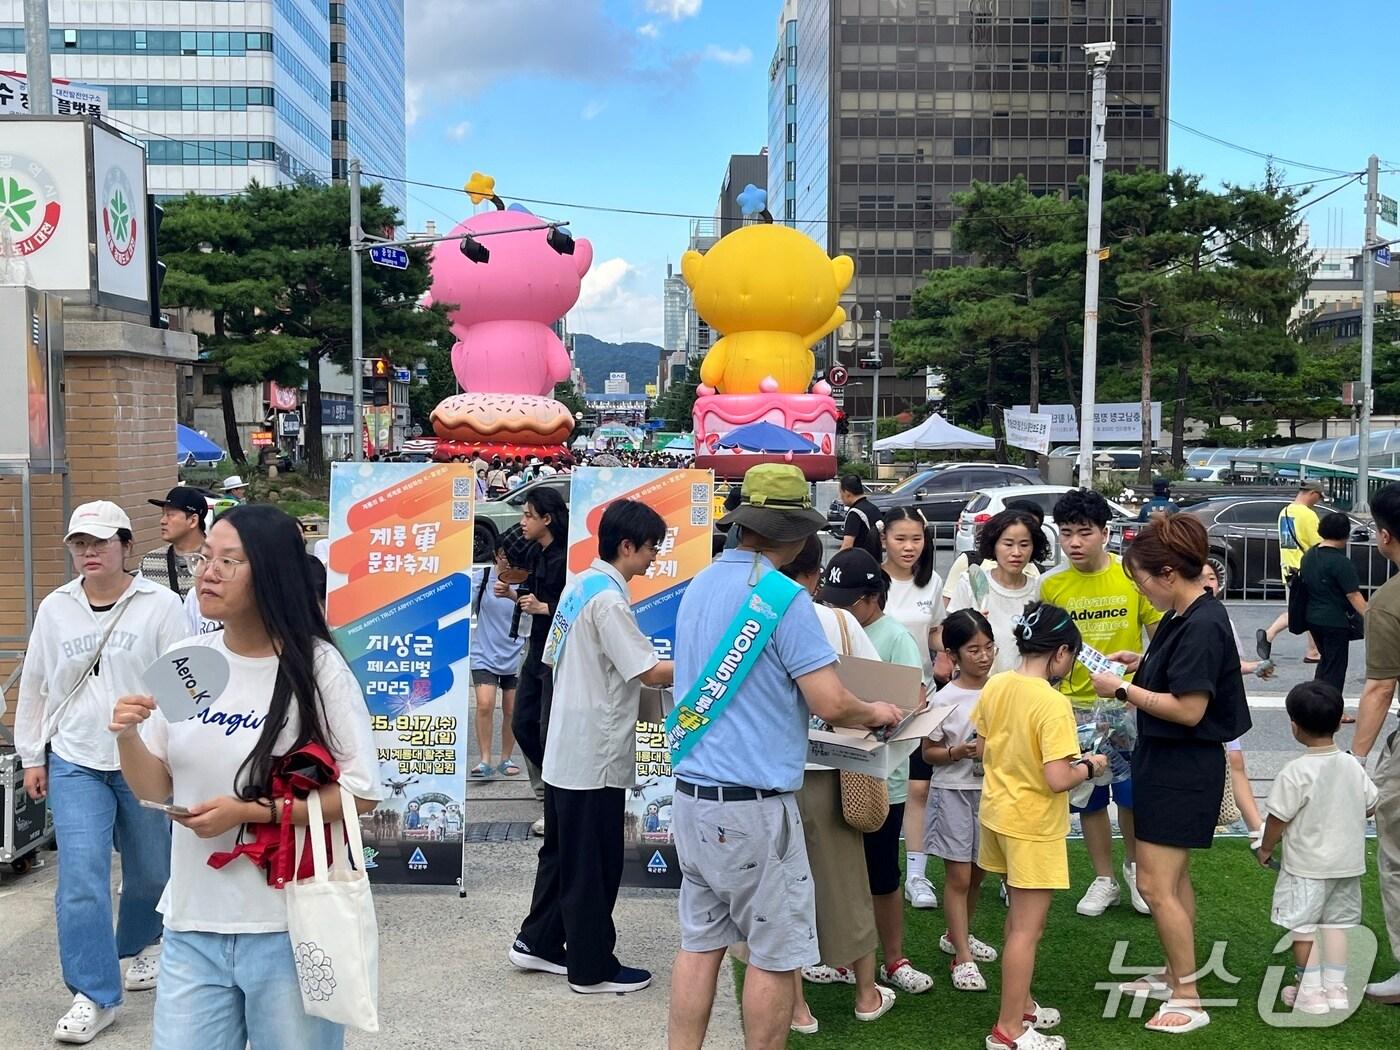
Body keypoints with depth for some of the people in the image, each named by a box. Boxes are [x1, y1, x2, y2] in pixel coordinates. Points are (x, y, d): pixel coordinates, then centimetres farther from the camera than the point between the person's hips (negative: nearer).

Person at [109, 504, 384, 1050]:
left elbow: (362, 794, -12)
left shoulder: (316, 665, -13)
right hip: (193, 922, 4)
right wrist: (127, 738, -10)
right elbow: (156, 789, 9)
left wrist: (252, 811, -19)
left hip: (289, 927, -4)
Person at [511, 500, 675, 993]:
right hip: (597, 753, -9)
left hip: (567, 746, 9)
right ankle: (593, 967, 14)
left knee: (563, 850, 20)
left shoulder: (580, 584, 8)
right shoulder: (609, 599, -20)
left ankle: (538, 943, 30)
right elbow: (651, 672, -22)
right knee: (595, 862, 3)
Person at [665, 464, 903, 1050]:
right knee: (776, 953, 5)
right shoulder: (782, 596, -14)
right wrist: (875, 714, 3)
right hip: (753, 803, -8)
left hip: (691, 795, 8)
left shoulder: (700, 586, 9)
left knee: (700, 941, 14)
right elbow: (831, 704, -17)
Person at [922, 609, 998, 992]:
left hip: (989, 789, 4)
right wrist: (960, 752, -23)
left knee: (978, 873, 17)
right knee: (959, 876, 0)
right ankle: (962, 958, 9)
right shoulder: (946, 699, -12)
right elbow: (928, 752, -6)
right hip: (953, 791, -4)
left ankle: (957, 935, 38)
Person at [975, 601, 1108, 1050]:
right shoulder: (1053, 703, -24)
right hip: (1032, 825, -8)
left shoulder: (995, 686, -1)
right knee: (1027, 929, 3)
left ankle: (1021, 1004, 35)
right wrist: (1090, 766, -9)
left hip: (997, 812, 8)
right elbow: (1058, 779, -27)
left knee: (1019, 919, 23)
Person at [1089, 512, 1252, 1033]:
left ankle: (1189, 1001, 7)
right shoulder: (1182, 615, 5)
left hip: (1183, 769, -10)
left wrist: (1123, 690, -18)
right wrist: (1142, 664, 5)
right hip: (1166, 761, 10)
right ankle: (1177, 974, 35)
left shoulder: (1203, 625, -24)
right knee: (1173, 876, 21)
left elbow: (1189, 710, -25)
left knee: (1156, 885, -4)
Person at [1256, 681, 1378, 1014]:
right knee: (1336, 923, 15)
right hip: (1348, 863, 6)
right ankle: (1336, 989, 18)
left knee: (1303, 926, 7)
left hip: (1306, 866, -6)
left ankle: (1310, 992, 12)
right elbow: (1371, 805, 8)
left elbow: (1278, 817, -17)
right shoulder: (1353, 767, -3)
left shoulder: (1295, 772, -22)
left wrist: (1266, 848, 0)